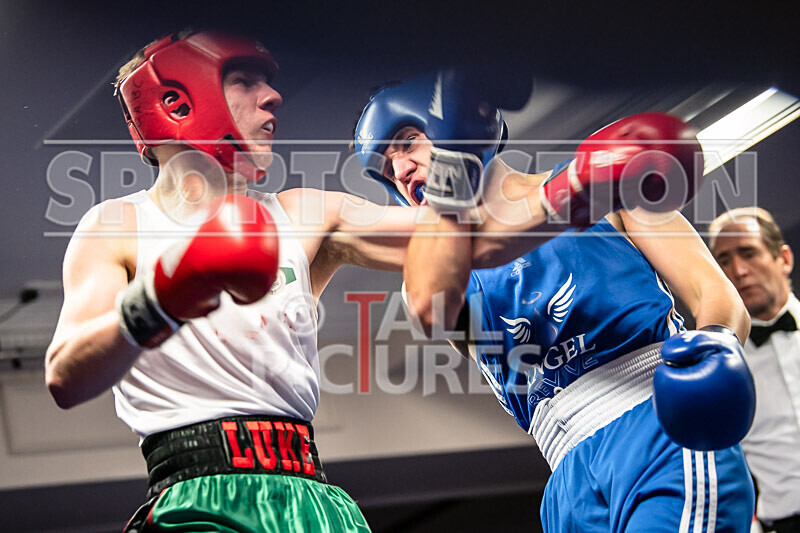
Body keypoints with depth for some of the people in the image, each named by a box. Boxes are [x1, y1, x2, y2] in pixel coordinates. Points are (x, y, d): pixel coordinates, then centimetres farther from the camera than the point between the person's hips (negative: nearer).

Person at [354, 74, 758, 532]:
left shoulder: (601, 172, 13)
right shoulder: (460, 283, 21)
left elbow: (718, 297, 5)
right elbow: (431, 309, -6)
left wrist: (714, 342, -19)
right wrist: (449, 167, -2)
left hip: (671, 436, -3)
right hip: (574, 488, 3)